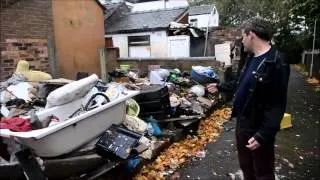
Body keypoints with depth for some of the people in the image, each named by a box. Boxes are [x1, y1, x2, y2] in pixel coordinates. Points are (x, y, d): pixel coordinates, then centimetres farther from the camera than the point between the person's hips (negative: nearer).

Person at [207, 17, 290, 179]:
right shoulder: (251, 58, 6)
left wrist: (263, 135, -26)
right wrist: (220, 87, 26)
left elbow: (277, 105, -24)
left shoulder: (276, 64, -22)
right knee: (246, 167, 24)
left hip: (258, 129, -8)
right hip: (242, 123, 8)